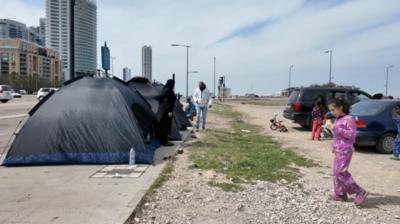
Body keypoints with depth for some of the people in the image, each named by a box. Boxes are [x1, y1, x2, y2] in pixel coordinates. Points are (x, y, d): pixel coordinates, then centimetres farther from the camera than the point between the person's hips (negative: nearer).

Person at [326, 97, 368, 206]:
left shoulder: (349, 119, -13)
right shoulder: (338, 119, 13)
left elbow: (351, 134, -19)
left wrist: (336, 129, -24)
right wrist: (335, 147, 22)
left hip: (345, 150, -9)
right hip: (338, 150, 9)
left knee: (341, 172, -11)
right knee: (336, 172, 11)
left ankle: (360, 192, 0)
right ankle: (340, 194, 20)